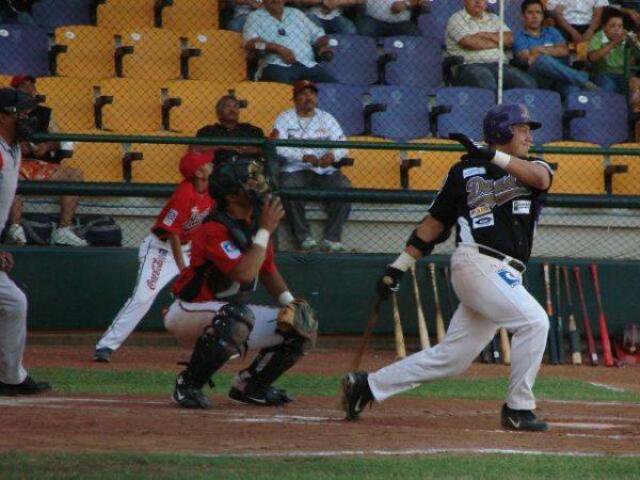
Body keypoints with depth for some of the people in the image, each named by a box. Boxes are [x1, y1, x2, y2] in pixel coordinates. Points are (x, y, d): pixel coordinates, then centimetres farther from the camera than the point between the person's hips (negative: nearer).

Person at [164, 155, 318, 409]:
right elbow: (244, 274, -36)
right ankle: (188, 385, -24)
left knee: (303, 328, 2)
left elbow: (268, 270, 17)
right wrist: (265, 230, -27)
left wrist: (289, 301, 1)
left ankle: (249, 386, 16)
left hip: (231, 314, 9)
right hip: (188, 312, -9)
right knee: (239, 316, -41)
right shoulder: (214, 230, -24)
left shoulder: (257, 224, 3)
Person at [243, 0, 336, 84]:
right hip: (276, 66, -3)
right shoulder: (255, 17, 15)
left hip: (309, 65, 3)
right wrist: (279, 49, -14)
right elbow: (250, 43, -2)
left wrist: (323, 46, 4)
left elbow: (319, 35, 28)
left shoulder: (296, 13, 28)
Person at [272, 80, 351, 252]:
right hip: (294, 169, -2)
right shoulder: (285, 118, 7)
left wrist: (333, 155, -22)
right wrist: (304, 157, -24)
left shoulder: (327, 118, 16)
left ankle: (332, 238, -24)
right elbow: (278, 147, -9)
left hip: (324, 171, 2)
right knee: (288, 186, -35)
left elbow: (342, 145, 3)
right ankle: (304, 237, -27)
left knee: (343, 185, -26)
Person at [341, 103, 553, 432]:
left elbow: (540, 177, -12)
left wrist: (490, 155, -23)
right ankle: (518, 409, -12)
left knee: (451, 359, 5)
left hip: (504, 276, 5)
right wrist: (397, 268, 9)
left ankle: (366, 385, 15)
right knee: (534, 321, -21)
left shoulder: (530, 168, 15)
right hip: (479, 265, -5)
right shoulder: (465, 171, 7)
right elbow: (434, 223, 12)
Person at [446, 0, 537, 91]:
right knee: (487, 83, -42)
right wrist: (497, 43, 5)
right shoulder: (456, 19, 9)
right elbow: (469, 43, -8)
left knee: (527, 83, -26)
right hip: (470, 66, -5)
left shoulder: (494, 18, 25)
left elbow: (509, 39, 11)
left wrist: (486, 35, -3)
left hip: (499, 65, 5)